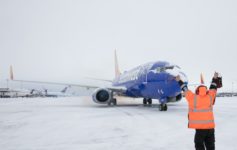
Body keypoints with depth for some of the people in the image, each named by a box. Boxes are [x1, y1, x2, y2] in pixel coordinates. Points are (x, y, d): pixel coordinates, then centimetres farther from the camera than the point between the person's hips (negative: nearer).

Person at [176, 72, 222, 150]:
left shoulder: (193, 98, -5)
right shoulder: (210, 97, 2)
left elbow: (185, 90, 7)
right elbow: (213, 88, 18)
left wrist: (179, 81, 21)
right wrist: (215, 78, 33)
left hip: (200, 127, -3)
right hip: (210, 126, 4)